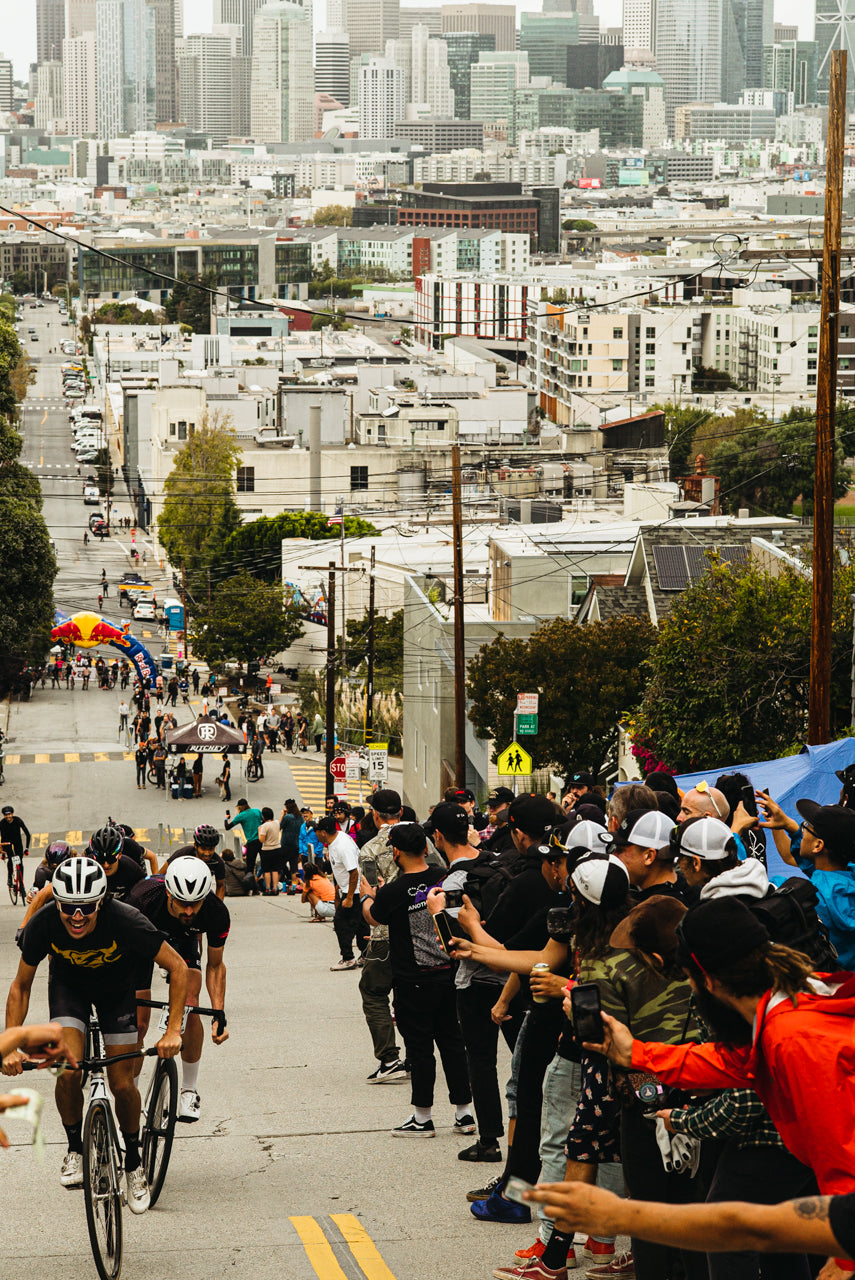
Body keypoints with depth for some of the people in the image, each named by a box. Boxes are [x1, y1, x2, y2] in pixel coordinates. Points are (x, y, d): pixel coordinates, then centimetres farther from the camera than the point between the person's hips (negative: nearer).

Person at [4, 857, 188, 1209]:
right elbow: (21, 986, -14)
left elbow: (177, 968, -23)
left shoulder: (126, 922, -38)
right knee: (68, 1069, -20)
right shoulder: (43, 924, -32)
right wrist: (11, 1047, -20)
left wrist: (173, 1030, -28)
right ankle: (75, 1149, 5)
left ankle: (133, 1163, 20)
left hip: (117, 987, -1)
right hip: (68, 984, 1)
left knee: (122, 1083, -5)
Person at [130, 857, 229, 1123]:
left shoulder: (217, 914, -33)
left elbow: (215, 966, -16)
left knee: (189, 1004, -21)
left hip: (183, 940, 1)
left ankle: (189, 1090, -5)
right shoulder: (142, 901, -41)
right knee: (138, 1023, -10)